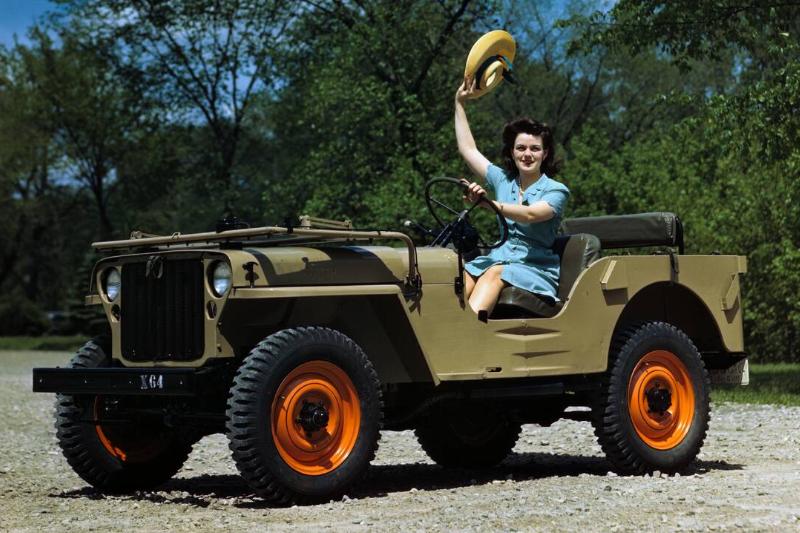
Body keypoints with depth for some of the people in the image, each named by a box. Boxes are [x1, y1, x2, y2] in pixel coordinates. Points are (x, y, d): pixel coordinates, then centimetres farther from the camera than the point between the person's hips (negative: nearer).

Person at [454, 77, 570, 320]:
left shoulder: (556, 190, 1)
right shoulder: (503, 180, 17)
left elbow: (530, 214, -19)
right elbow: (468, 149, 23)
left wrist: (487, 202, -31)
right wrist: (460, 103, 24)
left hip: (535, 269, -4)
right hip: (498, 257, 4)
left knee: (494, 273, -36)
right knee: (463, 277, -29)